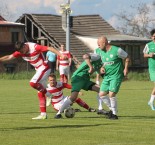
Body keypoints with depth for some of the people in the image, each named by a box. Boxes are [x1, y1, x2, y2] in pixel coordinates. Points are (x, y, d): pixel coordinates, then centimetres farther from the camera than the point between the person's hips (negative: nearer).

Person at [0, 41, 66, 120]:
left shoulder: (34, 47, -22)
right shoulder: (21, 52, -1)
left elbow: (50, 48, -25)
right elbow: (9, 57, 4)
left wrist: (61, 55, -32)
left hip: (44, 68, -8)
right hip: (39, 69, 8)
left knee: (33, 83, -25)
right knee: (40, 93, 5)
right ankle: (43, 114, 7)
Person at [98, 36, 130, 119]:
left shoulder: (116, 50, -14)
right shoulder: (102, 52, 7)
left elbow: (127, 58, -4)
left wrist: (126, 68, -11)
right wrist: (102, 68, 2)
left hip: (116, 76, -7)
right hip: (107, 76, 7)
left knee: (111, 94, -16)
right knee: (102, 94, 2)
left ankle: (114, 114, -1)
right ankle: (112, 109, 21)